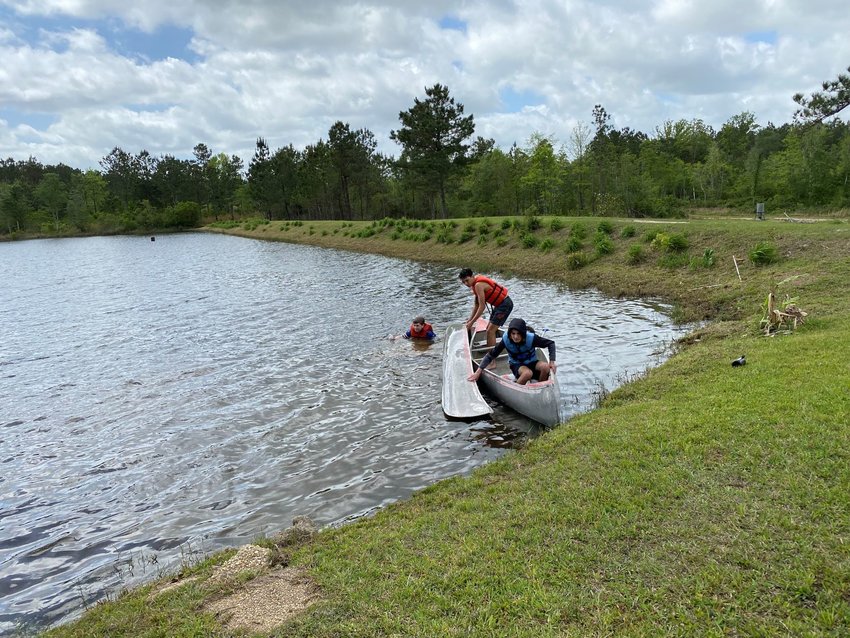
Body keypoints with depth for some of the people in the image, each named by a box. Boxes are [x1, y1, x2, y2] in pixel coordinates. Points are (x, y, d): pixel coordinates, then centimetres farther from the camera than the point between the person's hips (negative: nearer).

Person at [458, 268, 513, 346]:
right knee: (489, 329, 17)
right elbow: (476, 304, 14)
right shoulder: (474, 283, 7)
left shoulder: (478, 285, -23)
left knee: (490, 331, -11)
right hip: (500, 304, 10)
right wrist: (470, 319, 11)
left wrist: (471, 322, -17)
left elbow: (482, 307, -23)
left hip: (505, 304, -10)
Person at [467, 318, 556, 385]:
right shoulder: (506, 340, -24)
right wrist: (478, 372, -24)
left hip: (531, 362, 2)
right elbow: (491, 355, -19)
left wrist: (552, 362, -23)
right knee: (528, 373, -36)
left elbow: (551, 343, -13)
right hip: (516, 365, -2)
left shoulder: (531, 338, -25)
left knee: (546, 367, -30)